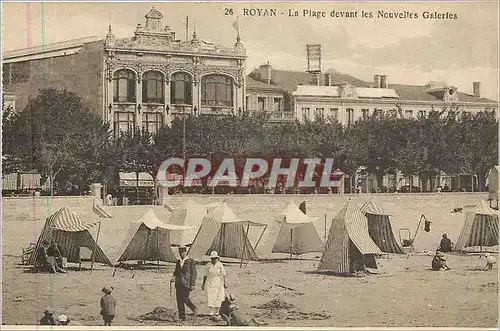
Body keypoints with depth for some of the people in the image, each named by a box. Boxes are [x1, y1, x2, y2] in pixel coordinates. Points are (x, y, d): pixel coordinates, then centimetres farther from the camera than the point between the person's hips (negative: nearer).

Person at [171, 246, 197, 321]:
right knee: (179, 300, 1)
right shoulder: (178, 262, 16)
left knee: (185, 298, -13)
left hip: (186, 283, -6)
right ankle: (182, 317, 6)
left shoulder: (190, 261, -1)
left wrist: (192, 284, -9)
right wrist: (174, 278, 1)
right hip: (178, 283, 6)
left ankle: (193, 308, 15)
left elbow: (193, 273, -3)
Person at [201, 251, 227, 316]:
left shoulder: (220, 265, -5)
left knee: (218, 297, 3)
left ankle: (216, 311, 17)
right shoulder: (208, 265, 0)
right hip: (210, 283, 1)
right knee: (210, 297, -8)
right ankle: (212, 311, -3)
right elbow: (205, 275, 6)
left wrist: (224, 283, -9)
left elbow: (223, 275, -3)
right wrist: (203, 284, 8)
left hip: (218, 283, -1)